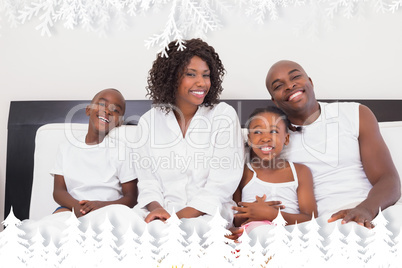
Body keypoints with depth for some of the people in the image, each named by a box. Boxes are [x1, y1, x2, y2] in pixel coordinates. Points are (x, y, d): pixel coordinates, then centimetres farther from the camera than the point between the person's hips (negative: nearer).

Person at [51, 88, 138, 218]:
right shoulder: (66, 148, 16)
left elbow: (132, 197, 0)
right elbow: (58, 191, 8)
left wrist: (103, 205, -20)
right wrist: (76, 206, -15)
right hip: (72, 208, 2)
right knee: (59, 214, -32)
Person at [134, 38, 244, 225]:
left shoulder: (224, 115, 1)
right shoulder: (149, 121, 9)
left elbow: (222, 182, -4)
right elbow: (147, 178, 10)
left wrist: (180, 216, -13)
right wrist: (156, 207, -12)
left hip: (206, 215, -2)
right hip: (160, 212, 2)